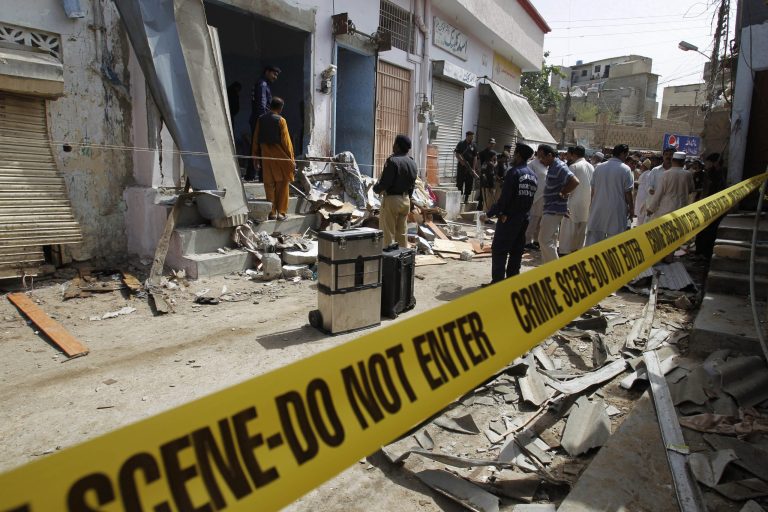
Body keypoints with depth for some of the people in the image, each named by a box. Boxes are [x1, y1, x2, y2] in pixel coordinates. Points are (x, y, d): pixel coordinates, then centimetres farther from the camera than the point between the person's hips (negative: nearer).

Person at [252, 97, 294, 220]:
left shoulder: (261, 119, 5)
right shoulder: (280, 120, -8)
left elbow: (256, 139, 8)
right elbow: (286, 141, -9)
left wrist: (255, 157, 16)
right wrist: (291, 158, -3)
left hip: (266, 156, 4)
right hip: (280, 157, -4)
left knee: (269, 184, 9)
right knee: (282, 184, 4)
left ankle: (272, 212, 10)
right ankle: (281, 212, 3)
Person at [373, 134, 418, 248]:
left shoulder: (393, 161, -16)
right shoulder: (412, 163, 8)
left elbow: (385, 182, -19)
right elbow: (412, 184, 13)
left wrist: (376, 188, 1)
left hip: (392, 199, -8)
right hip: (406, 200, 8)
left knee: (388, 232, -1)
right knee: (402, 232, 14)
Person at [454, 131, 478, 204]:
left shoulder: (474, 146, 7)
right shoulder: (461, 144, 3)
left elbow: (475, 157, 5)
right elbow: (456, 153, 0)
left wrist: (473, 168, -2)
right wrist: (461, 160, -17)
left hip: (470, 168, 2)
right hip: (461, 166, -2)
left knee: (469, 184, 3)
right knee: (459, 183, 0)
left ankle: (466, 198, 11)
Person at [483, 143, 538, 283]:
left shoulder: (514, 172, -13)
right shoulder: (533, 174, 10)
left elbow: (504, 197, -17)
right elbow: (531, 198, 8)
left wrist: (490, 213, -9)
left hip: (509, 218, -8)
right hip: (524, 218, 8)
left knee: (499, 250, -2)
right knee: (517, 251, 13)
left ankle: (497, 281, -2)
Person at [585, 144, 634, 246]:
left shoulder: (599, 167, 4)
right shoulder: (625, 169, -7)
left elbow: (593, 190, 7)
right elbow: (628, 192, -6)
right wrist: (631, 208, 6)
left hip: (598, 208, 4)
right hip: (616, 210, -4)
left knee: (594, 238, 8)